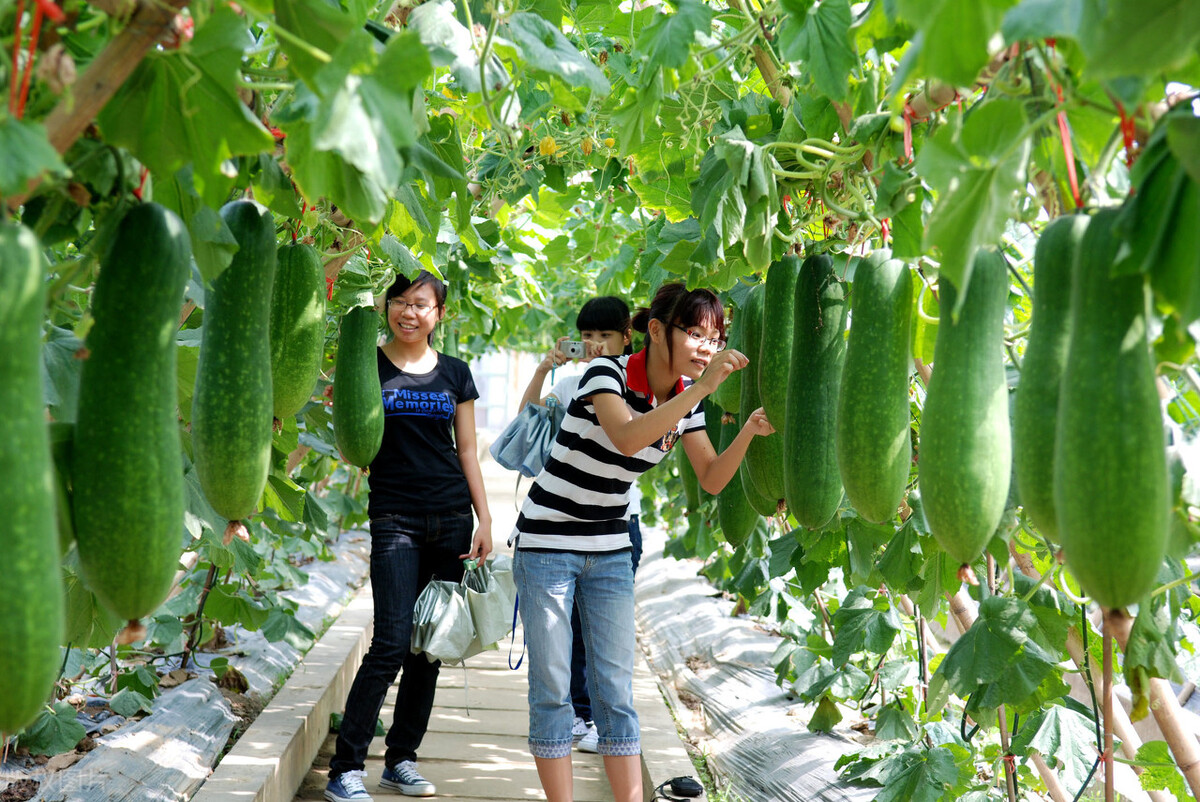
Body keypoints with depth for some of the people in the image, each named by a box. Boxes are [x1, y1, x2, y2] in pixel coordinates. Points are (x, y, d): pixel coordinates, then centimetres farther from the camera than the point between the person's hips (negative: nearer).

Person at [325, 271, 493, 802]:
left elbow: (467, 451, 12)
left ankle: (401, 759, 19)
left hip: (451, 519, 4)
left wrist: (485, 520, 6)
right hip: (395, 519, -4)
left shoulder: (455, 374, 10)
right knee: (392, 643, -12)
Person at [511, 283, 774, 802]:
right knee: (552, 687, -2)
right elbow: (627, 437, -38)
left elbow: (711, 479, 3)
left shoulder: (684, 396, 1)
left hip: (610, 550, 6)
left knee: (616, 690, 5)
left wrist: (747, 433, -14)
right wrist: (703, 386, -39)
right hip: (547, 546, -6)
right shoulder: (606, 373, -19)